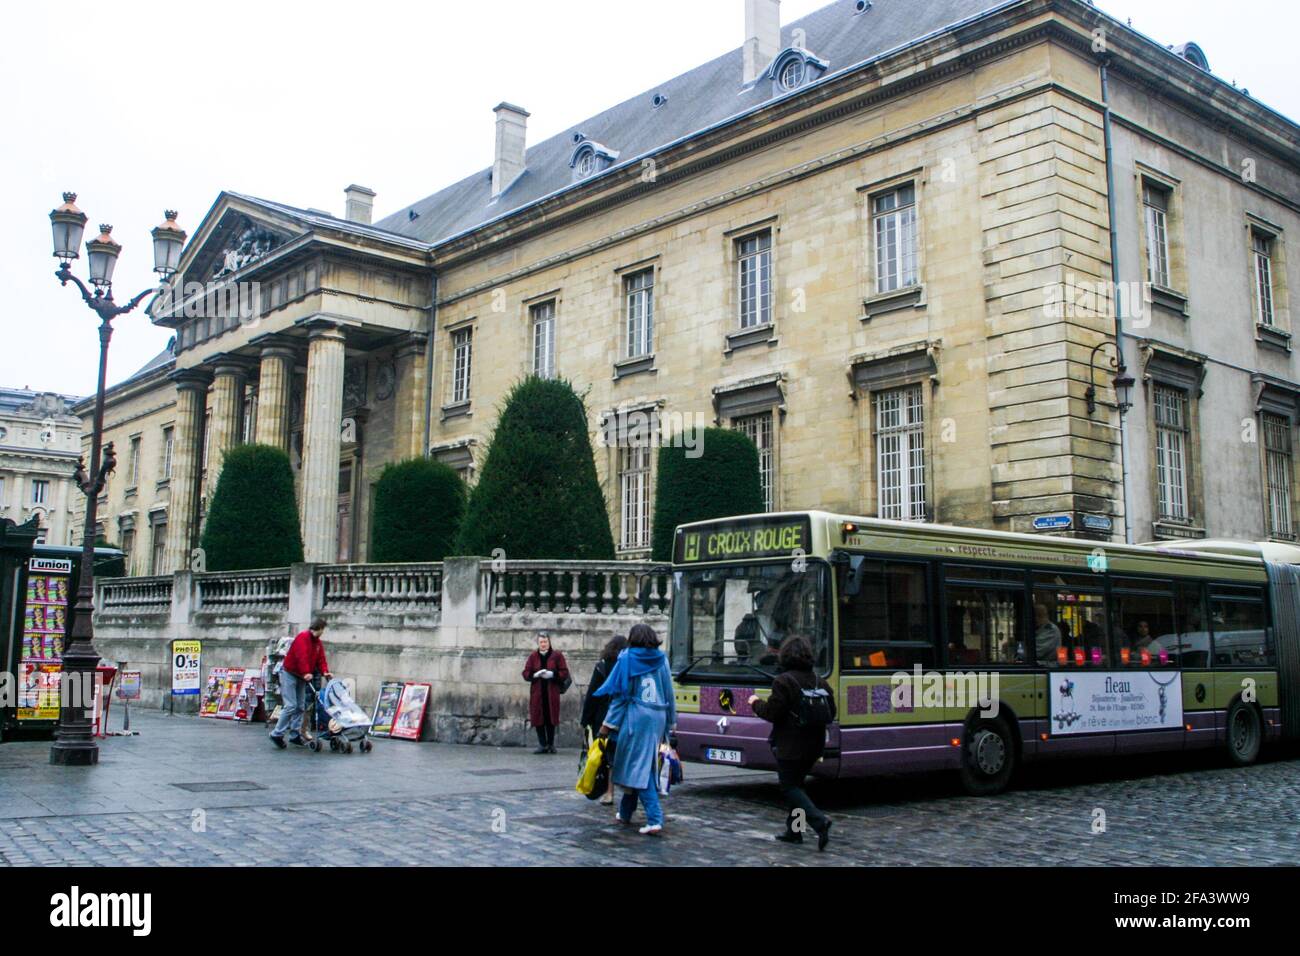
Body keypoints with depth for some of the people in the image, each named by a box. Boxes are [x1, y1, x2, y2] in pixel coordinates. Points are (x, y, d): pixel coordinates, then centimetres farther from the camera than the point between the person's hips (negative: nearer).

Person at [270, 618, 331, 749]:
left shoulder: (318, 643, 9)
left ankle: (296, 735, 13)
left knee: (301, 707, 8)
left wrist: (325, 672, -15)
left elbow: (321, 659, 2)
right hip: (289, 673, -9)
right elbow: (302, 656, -29)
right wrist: (306, 673, -38)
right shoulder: (303, 637, -17)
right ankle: (277, 734, -7)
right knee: (290, 706, -14)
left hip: (301, 677, 9)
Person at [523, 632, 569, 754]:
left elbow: (565, 673, -1)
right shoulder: (533, 656, 9)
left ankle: (551, 744, 11)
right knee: (538, 719, 0)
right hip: (537, 693, 2)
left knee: (551, 719, -1)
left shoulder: (557, 655, 3)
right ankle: (542, 745, 8)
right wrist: (535, 675, -14)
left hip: (552, 693, -2)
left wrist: (552, 674, -17)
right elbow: (526, 673, 6)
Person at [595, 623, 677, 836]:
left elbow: (620, 694, -4)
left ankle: (655, 819, -12)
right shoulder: (661, 660, 8)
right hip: (658, 718, 4)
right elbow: (669, 693, 10)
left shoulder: (627, 659, -2)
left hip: (636, 717, -4)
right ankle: (625, 812, 26)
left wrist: (608, 724, -1)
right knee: (643, 765, 15)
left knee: (639, 767, -2)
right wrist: (671, 722, 18)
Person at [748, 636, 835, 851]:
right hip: (813, 746, 7)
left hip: (789, 747, -7)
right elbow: (831, 714, 10)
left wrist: (756, 703, 2)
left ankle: (819, 821, -17)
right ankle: (794, 830, 22)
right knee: (796, 784, 19)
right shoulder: (820, 683, 5)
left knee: (790, 787, 1)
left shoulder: (783, 681, -15)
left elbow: (772, 713, -16)